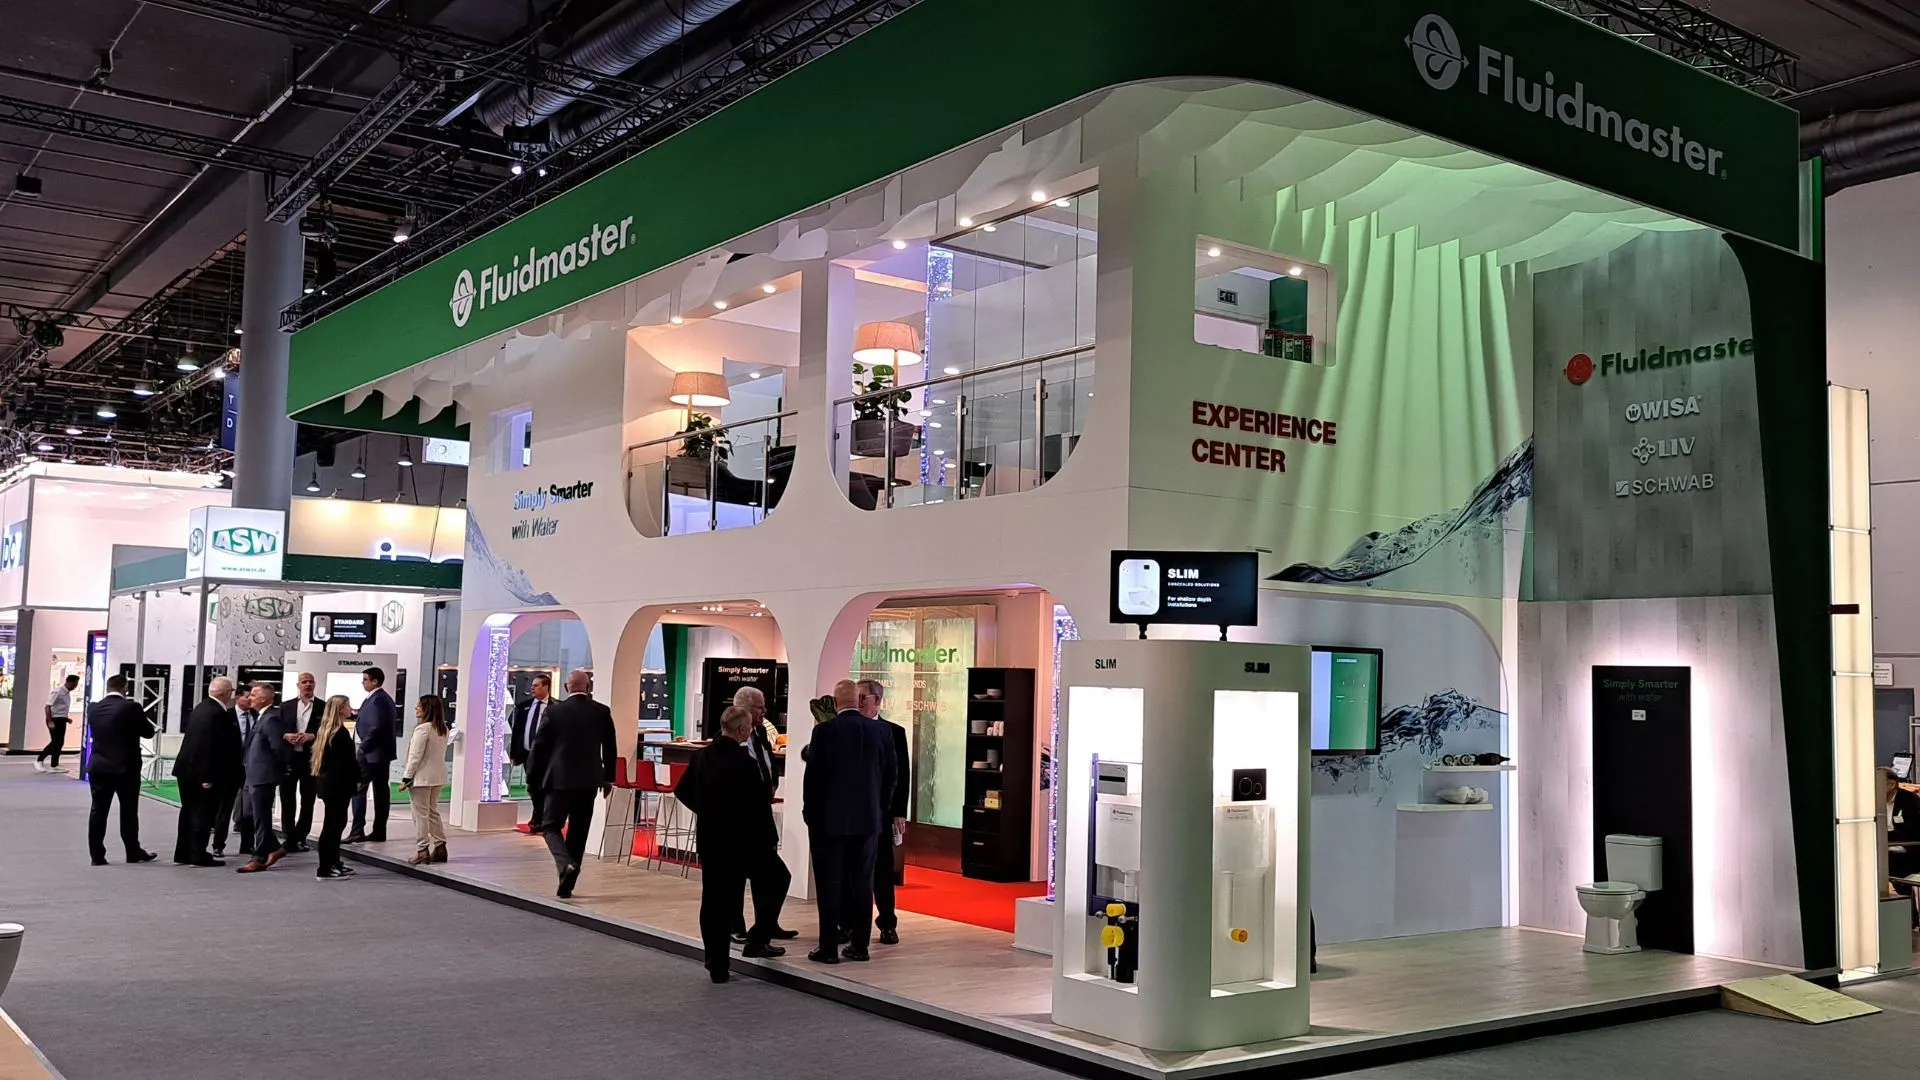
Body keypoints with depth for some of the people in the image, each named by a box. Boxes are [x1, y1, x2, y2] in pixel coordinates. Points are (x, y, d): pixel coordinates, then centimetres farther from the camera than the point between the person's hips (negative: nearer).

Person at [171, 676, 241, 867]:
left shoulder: (200, 708, 11)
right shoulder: (218, 714, -19)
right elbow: (213, 747, -23)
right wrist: (209, 776, -21)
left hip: (186, 769, 9)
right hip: (204, 773, -9)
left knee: (189, 812, 16)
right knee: (203, 814, -1)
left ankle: (183, 853, 22)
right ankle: (198, 855, 3)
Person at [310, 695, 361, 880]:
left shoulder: (325, 730, 12)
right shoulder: (341, 733, -17)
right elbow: (348, 761, -18)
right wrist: (356, 780, -7)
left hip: (327, 781, 9)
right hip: (338, 784, -9)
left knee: (336, 823, 17)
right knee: (333, 824, -5)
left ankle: (333, 863, 25)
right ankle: (325, 870, -3)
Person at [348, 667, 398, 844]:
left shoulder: (376, 700, -16)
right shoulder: (385, 698, 15)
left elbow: (376, 728, -22)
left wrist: (363, 747, -15)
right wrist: (357, 714, 11)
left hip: (372, 752, -10)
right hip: (383, 751, 10)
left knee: (358, 788, -6)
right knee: (381, 789, 8)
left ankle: (358, 831, -10)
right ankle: (379, 832, 11)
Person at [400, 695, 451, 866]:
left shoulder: (423, 729, -17)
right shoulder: (443, 729, 6)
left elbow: (415, 756, -17)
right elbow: (441, 754, 7)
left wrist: (406, 778, -11)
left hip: (422, 776, -8)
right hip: (438, 776, 8)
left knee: (421, 814, 0)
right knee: (433, 811, 18)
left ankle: (422, 851, 2)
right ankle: (440, 847, 20)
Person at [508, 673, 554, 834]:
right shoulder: (524, 704, 6)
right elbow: (516, 729, 9)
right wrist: (513, 753, 6)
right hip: (526, 752, 6)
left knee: (542, 788, 2)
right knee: (532, 788, 17)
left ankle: (537, 822, 14)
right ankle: (539, 819, 33)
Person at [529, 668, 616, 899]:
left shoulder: (554, 711, -5)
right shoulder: (602, 712, 0)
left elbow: (539, 746, -1)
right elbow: (610, 748, 5)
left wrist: (534, 778, 10)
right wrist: (608, 777, 17)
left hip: (559, 779, -2)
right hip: (588, 780, 2)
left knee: (550, 826, 8)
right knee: (578, 832, 10)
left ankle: (565, 864, -18)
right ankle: (566, 885, 12)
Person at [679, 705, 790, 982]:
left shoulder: (701, 757, 1)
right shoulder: (746, 763, -19)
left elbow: (682, 792, 10)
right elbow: (760, 807, -16)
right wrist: (771, 839, -4)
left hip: (709, 839, 6)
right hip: (744, 840, -6)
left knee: (714, 898, 9)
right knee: (777, 878, 16)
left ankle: (716, 966, 11)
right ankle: (758, 939, 13)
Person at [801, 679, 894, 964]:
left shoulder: (825, 731, -10)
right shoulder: (881, 731, 0)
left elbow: (812, 776, -8)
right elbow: (890, 776, 5)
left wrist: (810, 813, 4)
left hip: (830, 819, -3)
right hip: (868, 819, 3)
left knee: (830, 884, 2)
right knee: (863, 883, 10)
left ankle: (829, 948, 3)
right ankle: (859, 944, 14)